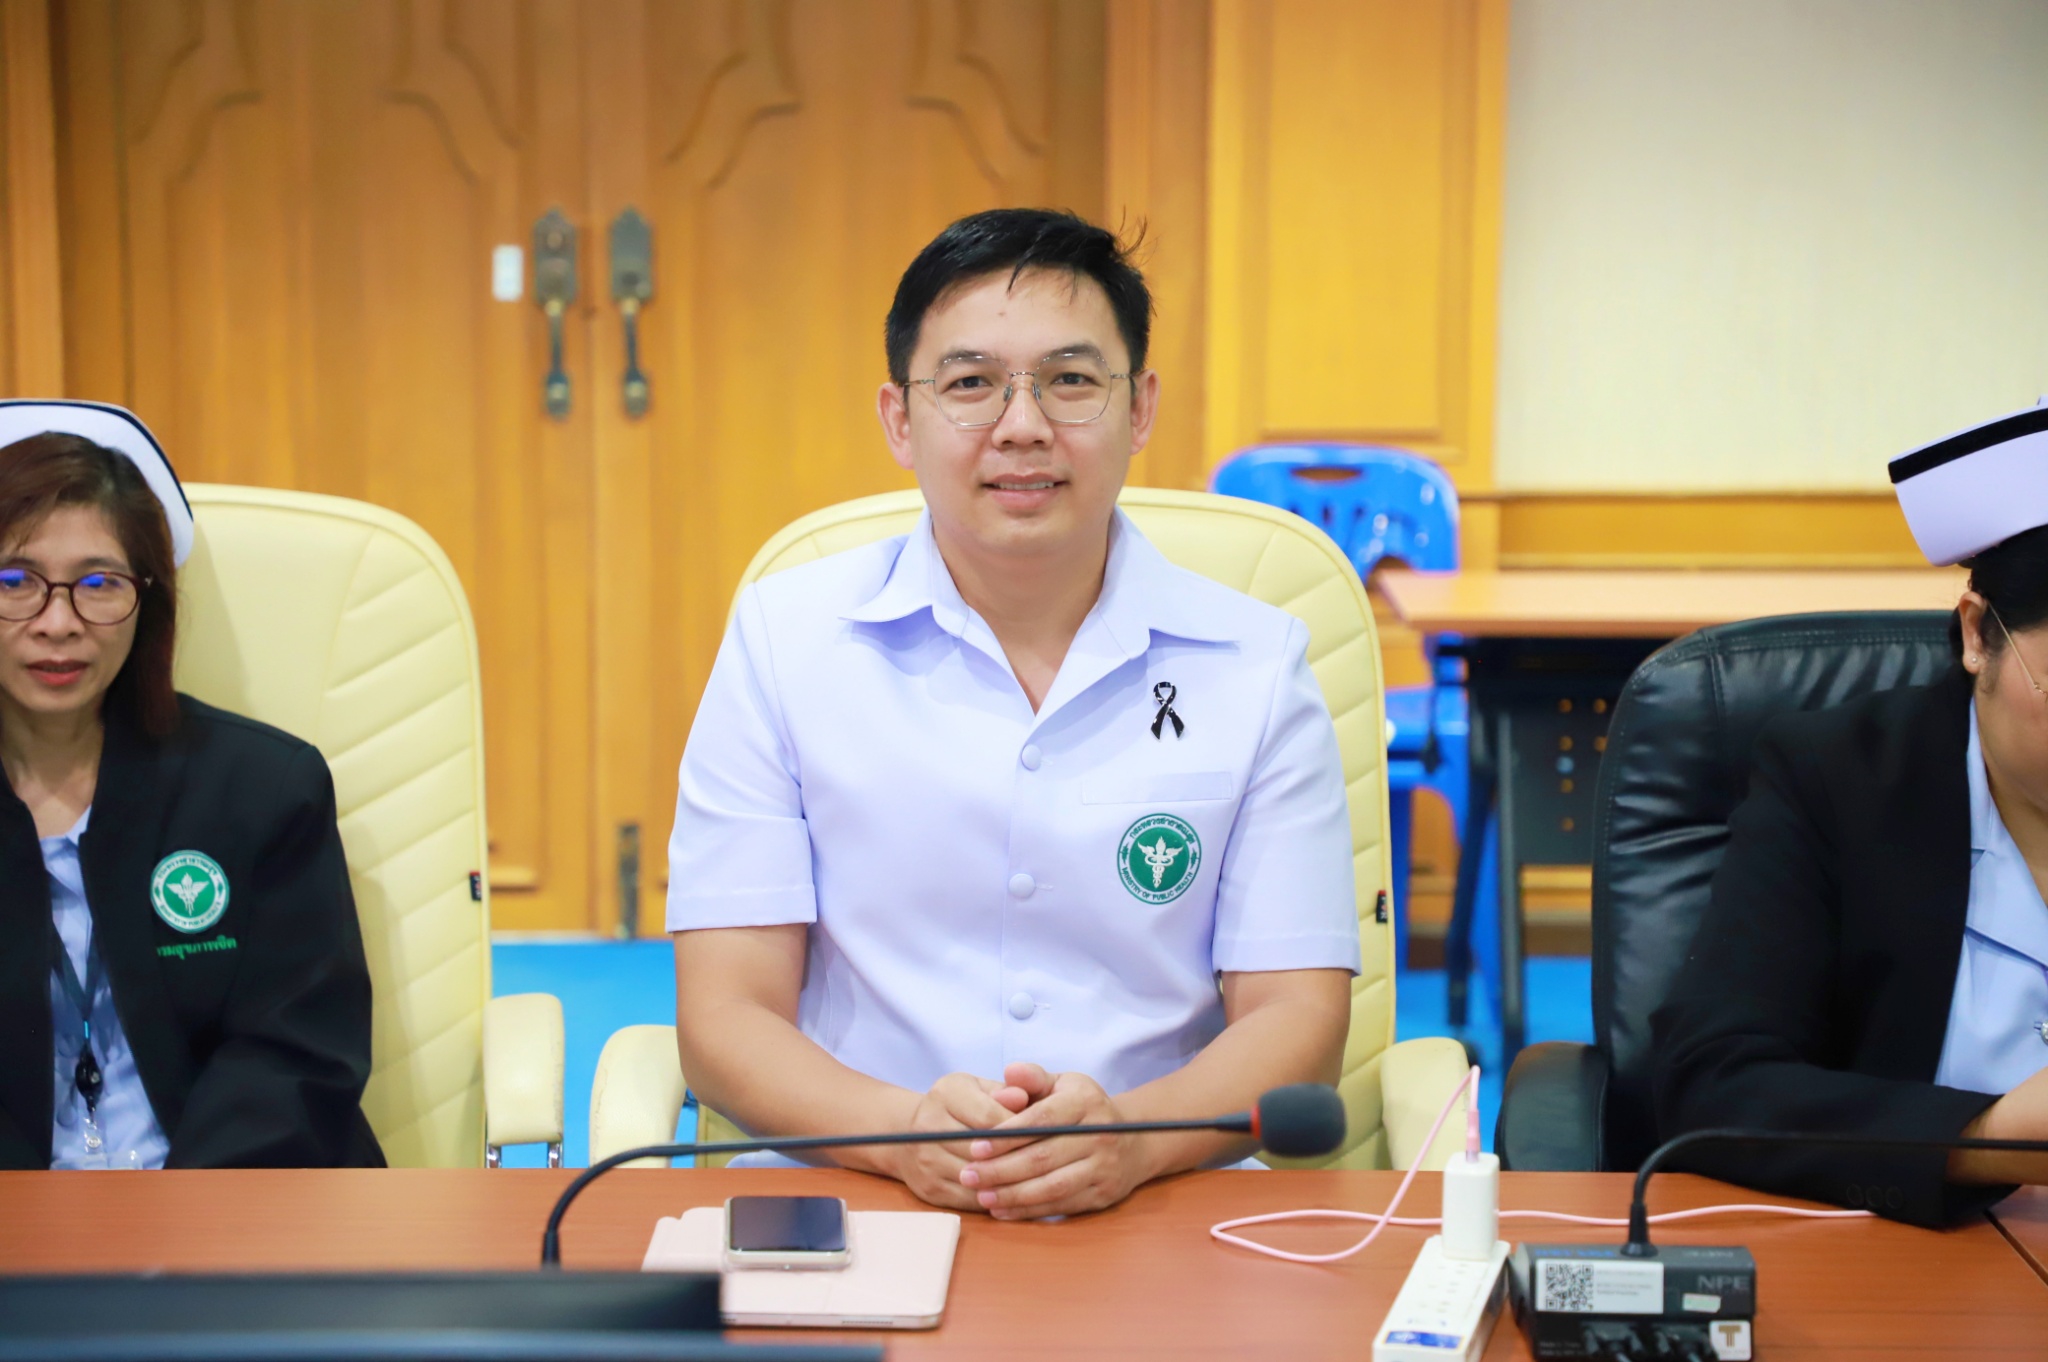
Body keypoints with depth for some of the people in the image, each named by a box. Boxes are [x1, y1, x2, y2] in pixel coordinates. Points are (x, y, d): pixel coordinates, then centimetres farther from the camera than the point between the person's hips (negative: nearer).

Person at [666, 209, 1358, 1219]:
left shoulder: (1255, 663, 7)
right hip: (850, 1207, 0)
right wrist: (902, 1131, -20)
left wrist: (1132, 1136, -19)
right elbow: (725, 1017, 1)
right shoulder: (782, 641, 5)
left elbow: (1297, 1015, 3)